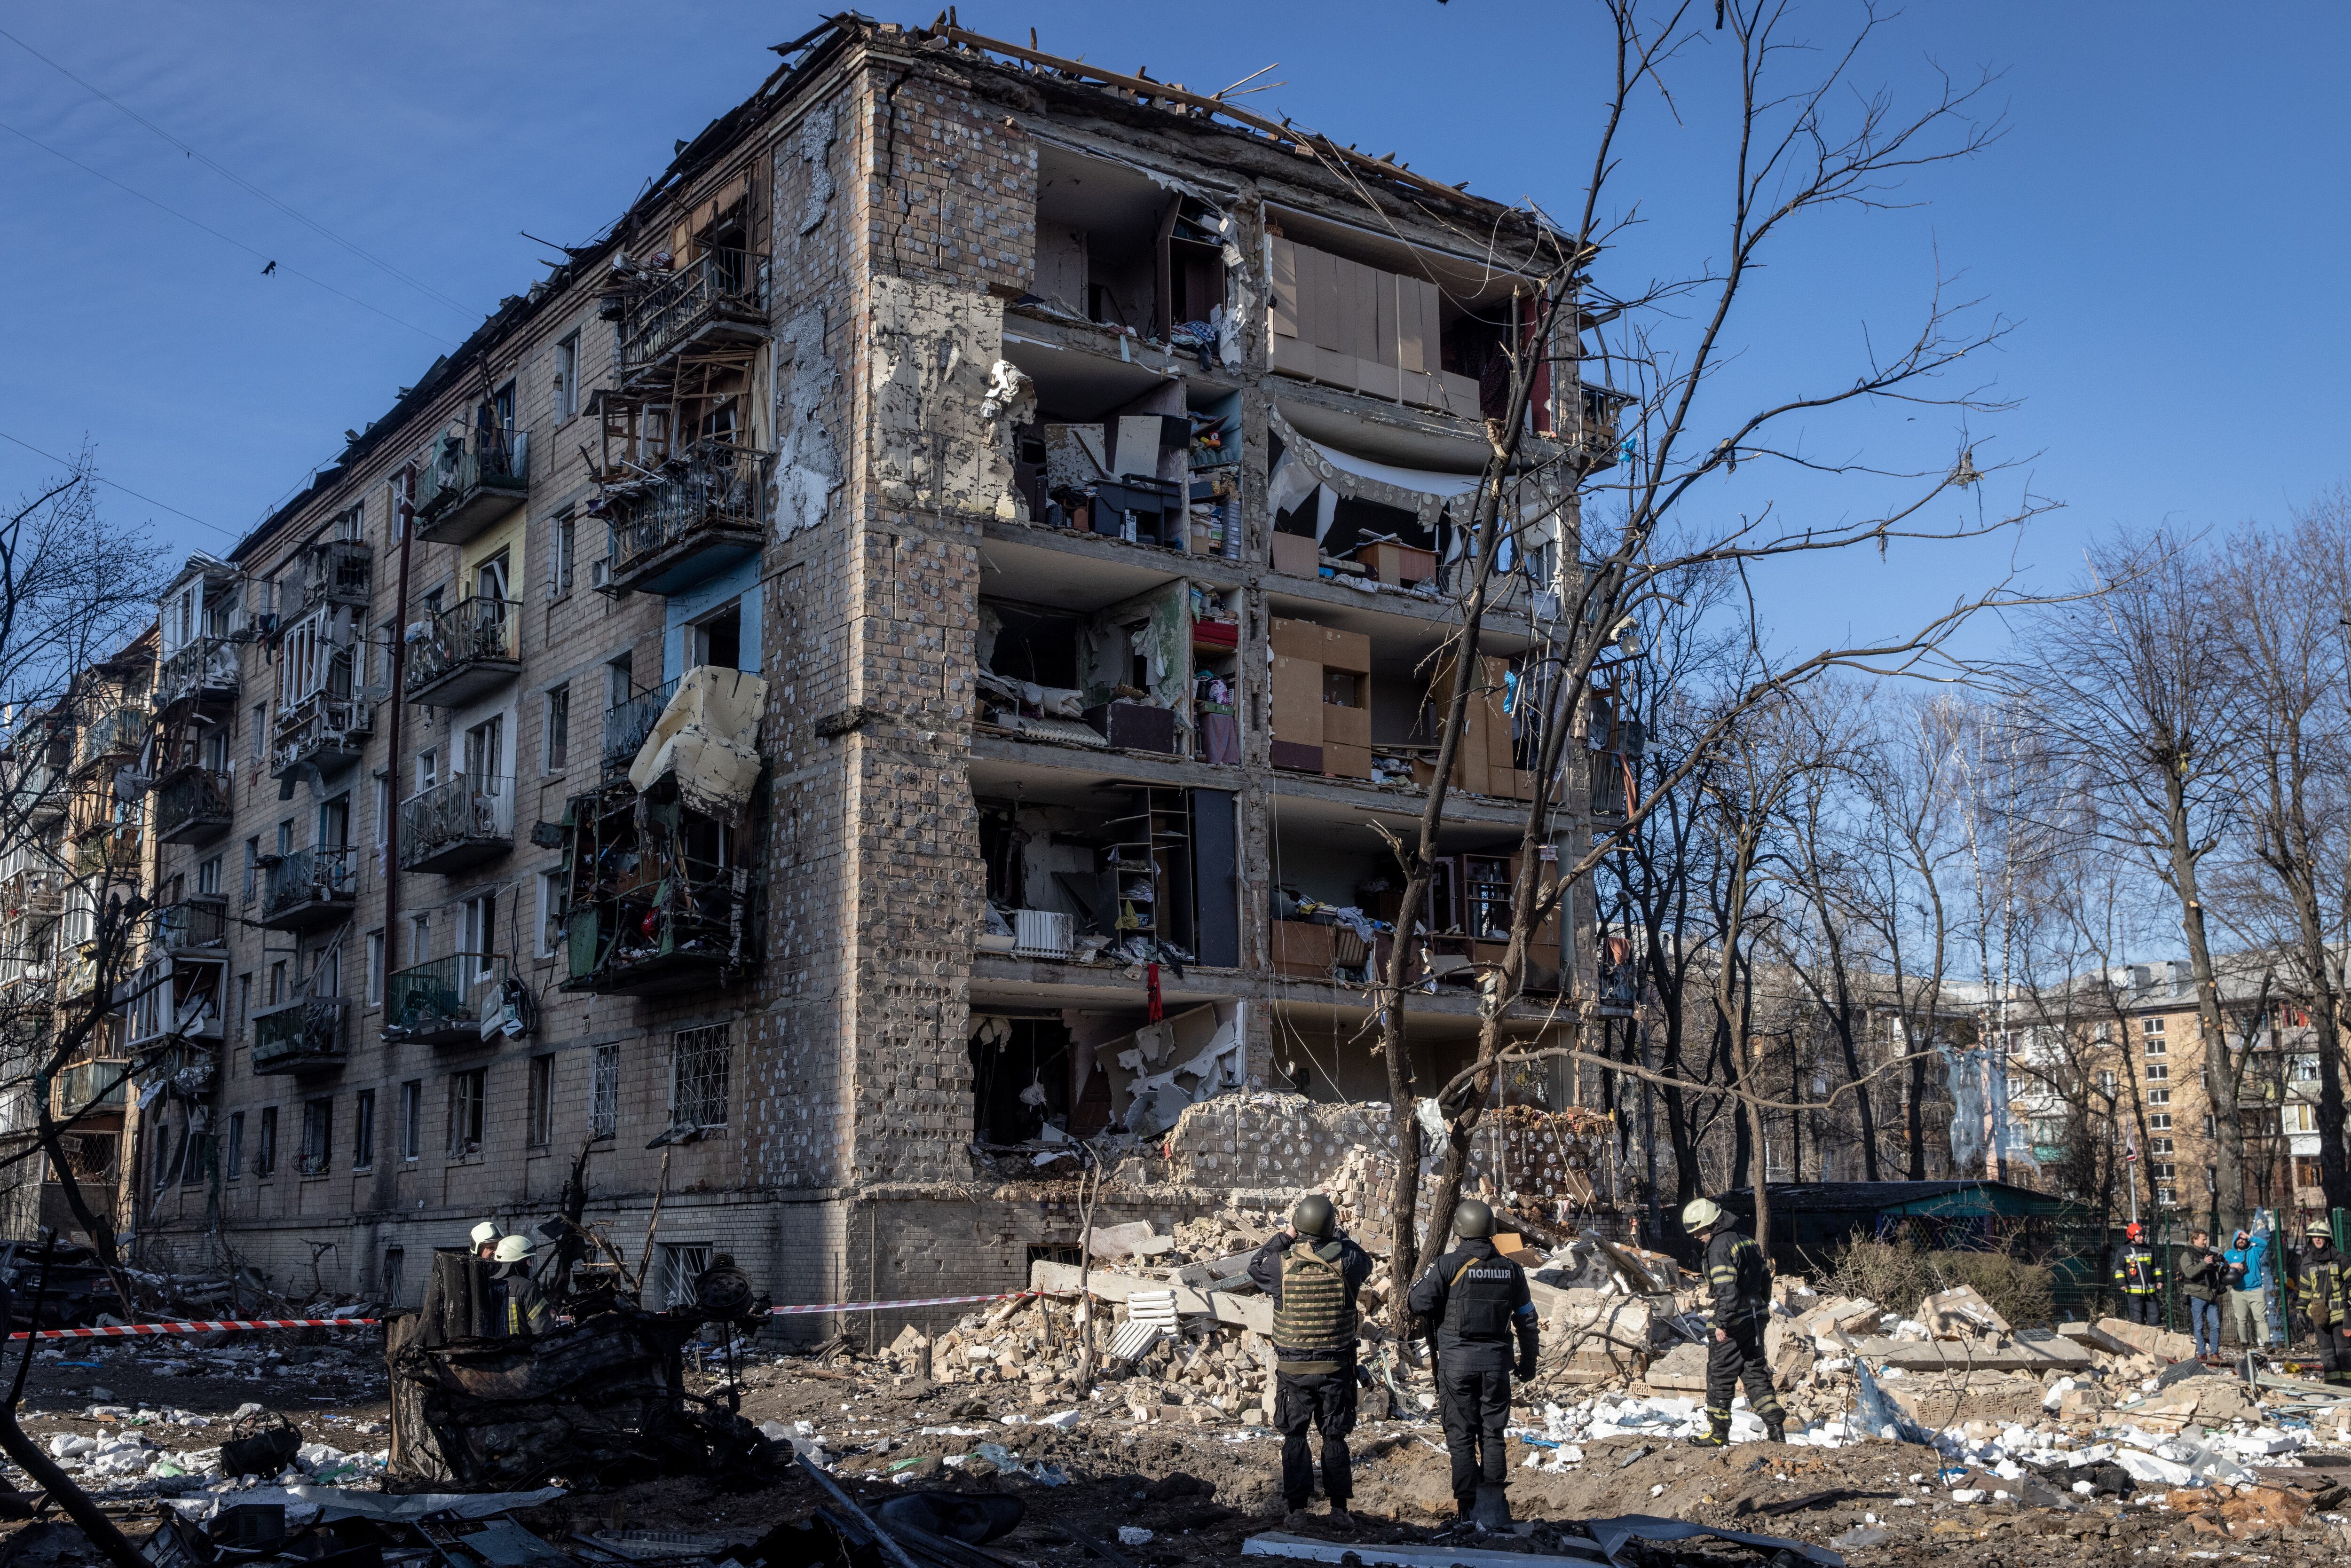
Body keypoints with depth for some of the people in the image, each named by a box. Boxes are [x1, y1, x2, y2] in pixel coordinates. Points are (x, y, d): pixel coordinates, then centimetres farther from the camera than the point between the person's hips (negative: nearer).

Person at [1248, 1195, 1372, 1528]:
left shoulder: (1282, 1264, -13)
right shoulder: (1346, 1263, -11)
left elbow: (1255, 1266, 10)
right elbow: (1365, 1261, 13)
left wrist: (1285, 1237, 9)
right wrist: (1336, 1236, 19)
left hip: (1292, 1369, -1)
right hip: (1336, 1367, 1)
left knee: (1294, 1437, 12)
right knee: (1335, 1437, 12)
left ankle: (1297, 1508, 13)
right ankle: (1339, 1508, 16)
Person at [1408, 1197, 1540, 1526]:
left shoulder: (1448, 1265, -10)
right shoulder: (1511, 1269, 4)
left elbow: (1419, 1302, -17)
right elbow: (1527, 1319, 11)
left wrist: (1415, 1286, 6)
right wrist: (1528, 1362, 22)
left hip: (1456, 1362, -3)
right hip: (1496, 1363, 3)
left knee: (1461, 1436, 6)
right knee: (1493, 1433, 11)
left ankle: (1469, 1508, 7)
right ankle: (1493, 1507, 9)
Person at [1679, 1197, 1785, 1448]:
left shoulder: (1719, 1247, -17)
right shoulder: (1748, 1241, 12)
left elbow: (1726, 1289, -25)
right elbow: (1765, 1279, 20)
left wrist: (1721, 1323, -23)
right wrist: (1761, 1307, 28)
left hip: (1731, 1325, -9)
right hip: (1754, 1320, 9)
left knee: (1720, 1378, 2)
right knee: (1755, 1372, 14)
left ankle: (1718, 1434, 8)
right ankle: (1776, 1426, 7)